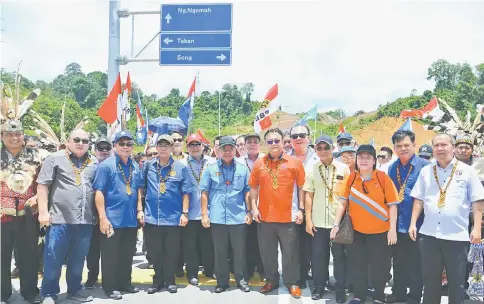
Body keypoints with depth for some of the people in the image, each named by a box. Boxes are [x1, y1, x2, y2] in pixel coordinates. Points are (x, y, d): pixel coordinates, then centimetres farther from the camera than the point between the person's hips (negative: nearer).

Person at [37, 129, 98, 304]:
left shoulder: (94, 163, 13)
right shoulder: (55, 159, 2)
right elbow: (42, 185, -2)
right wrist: (43, 211, -8)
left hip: (86, 220, 4)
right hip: (60, 218, -3)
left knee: (78, 259, 13)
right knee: (53, 259, 2)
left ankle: (74, 289, 27)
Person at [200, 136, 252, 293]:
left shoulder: (243, 169, 6)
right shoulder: (211, 169, 4)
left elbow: (247, 192, 8)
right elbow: (204, 193, 4)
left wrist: (249, 212, 3)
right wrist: (204, 214, -1)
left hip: (239, 217, 0)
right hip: (217, 217, 0)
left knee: (239, 251, 7)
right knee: (220, 251, 9)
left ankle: (241, 279, 21)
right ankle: (222, 281, 21)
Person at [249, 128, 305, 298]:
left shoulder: (295, 163, -3)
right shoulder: (259, 163, 3)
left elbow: (301, 187, -1)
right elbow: (254, 187, 8)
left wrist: (301, 209, -5)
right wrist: (254, 207, 0)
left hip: (288, 216, -2)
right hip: (265, 216, 3)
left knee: (290, 252, 8)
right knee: (267, 252, 14)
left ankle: (292, 282, 24)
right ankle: (271, 280, 30)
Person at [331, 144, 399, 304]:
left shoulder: (383, 177, -8)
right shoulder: (351, 178, 0)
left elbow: (392, 204, -7)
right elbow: (343, 203, 3)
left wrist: (392, 229, -11)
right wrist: (336, 224, -4)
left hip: (380, 231, -2)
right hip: (356, 230, 3)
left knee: (379, 265, 9)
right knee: (357, 265, 13)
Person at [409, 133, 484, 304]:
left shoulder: (467, 171, 1)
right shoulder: (426, 171, 9)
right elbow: (419, 200, 11)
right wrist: (413, 223, 4)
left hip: (457, 235, -2)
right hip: (428, 234, 3)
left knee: (457, 282, 7)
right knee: (430, 280, 12)